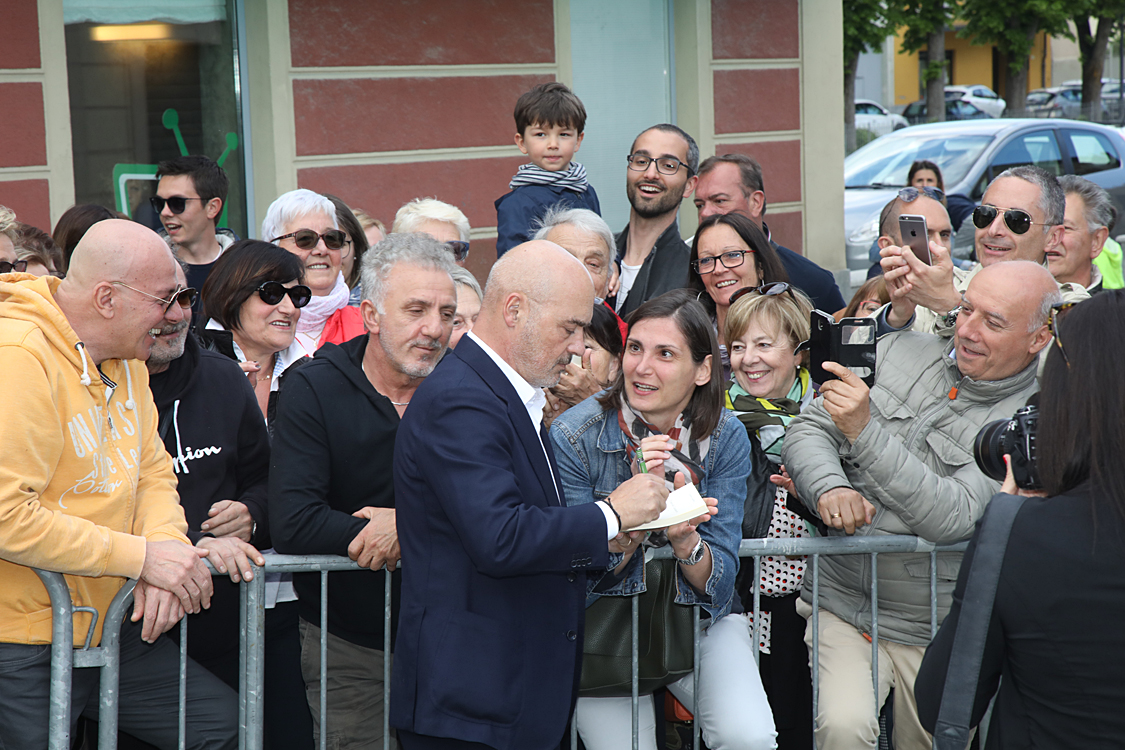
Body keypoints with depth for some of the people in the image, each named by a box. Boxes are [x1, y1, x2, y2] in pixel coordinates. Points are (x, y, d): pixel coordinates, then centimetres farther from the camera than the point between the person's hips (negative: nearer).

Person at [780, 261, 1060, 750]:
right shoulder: (901, 351, 5)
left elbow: (953, 517, -22)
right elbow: (808, 430, 5)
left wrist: (865, 430, -30)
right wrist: (829, 489, -18)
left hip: (935, 635, -2)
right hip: (842, 604, 2)